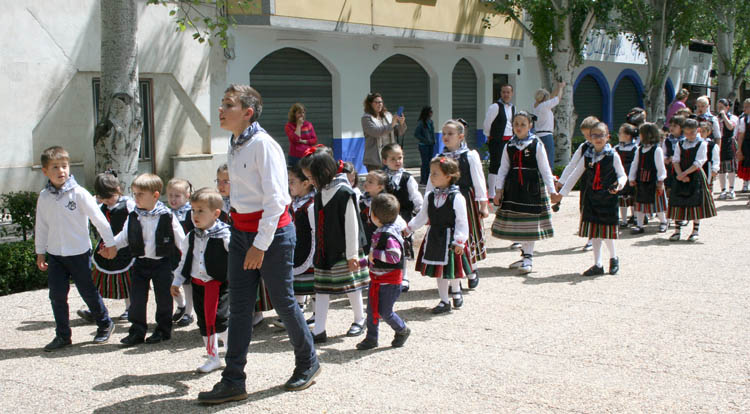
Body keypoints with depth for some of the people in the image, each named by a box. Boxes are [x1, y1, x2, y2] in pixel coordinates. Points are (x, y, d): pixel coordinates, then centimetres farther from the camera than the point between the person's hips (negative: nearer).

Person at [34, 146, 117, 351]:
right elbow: (41, 227, 12)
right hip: (55, 255, 4)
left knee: (88, 292, 6)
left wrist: (110, 243, -4)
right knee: (57, 295, 3)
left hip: (79, 252, -4)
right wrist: (40, 252, 15)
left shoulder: (79, 193, -12)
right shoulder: (44, 197, 2)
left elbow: (98, 219, -7)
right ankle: (63, 335, 16)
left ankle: (105, 324, 27)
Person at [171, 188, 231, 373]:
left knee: (219, 320, -11)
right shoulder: (191, 237, 6)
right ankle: (213, 358, 25)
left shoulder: (225, 236, -15)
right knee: (204, 323, 12)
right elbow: (185, 260, 16)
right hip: (197, 284, 7)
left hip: (219, 284, -7)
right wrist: (177, 281, 18)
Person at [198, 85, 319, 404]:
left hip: (272, 230, -8)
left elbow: (274, 199, -19)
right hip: (241, 230, 8)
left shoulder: (263, 145, -16)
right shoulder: (234, 145, 9)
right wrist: (244, 240, 16)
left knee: (282, 301, 5)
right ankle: (233, 381, 11)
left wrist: (261, 245, -19)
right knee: (238, 306, 6)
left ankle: (307, 363, 27)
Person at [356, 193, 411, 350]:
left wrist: (374, 253, -26)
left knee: (385, 312, 0)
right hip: (377, 279, 9)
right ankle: (371, 338, 21)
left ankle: (402, 331, 23)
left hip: (389, 282, -9)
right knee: (371, 309, 11)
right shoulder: (380, 232, 9)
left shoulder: (389, 235, -23)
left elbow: (395, 256, -33)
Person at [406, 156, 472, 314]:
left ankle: (456, 290, 37)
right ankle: (444, 301, 20)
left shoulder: (456, 197, -14)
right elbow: (422, 217, 17)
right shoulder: (430, 196, 3)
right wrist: (409, 228, 15)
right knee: (439, 271, 9)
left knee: (452, 270, 6)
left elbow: (462, 221, -12)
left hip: (450, 238, -5)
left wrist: (459, 241, -16)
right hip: (434, 237, 5)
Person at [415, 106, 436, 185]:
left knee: (429, 162, 8)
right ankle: (423, 180, 4)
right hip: (424, 145, -6)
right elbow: (416, 134, -11)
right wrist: (425, 140, -13)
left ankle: (427, 179, 17)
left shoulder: (430, 121, 7)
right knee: (425, 162, -4)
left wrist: (433, 141, 6)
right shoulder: (421, 122, -12)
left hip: (431, 145, 6)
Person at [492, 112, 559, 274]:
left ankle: (528, 257, 7)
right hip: (513, 187, 4)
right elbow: (503, 169, 10)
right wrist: (498, 190, 6)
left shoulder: (536, 144, -3)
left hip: (532, 187, -3)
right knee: (516, 222, 6)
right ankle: (525, 255, 20)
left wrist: (551, 190, -4)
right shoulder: (509, 146, 6)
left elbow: (545, 169, -2)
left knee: (530, 222, -1)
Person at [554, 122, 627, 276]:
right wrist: (561, 193, 8)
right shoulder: (587, 156, 6)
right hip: (591, 198, 3)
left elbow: (622, 175, 1)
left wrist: (619, 184, -22)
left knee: (607, 231, -1)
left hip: (608, 198, -3)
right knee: (595, 232, 5)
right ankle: (598, 265, 12)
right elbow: (575, 175, 10)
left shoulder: (613, 156, -3)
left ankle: (614, 257, 26)